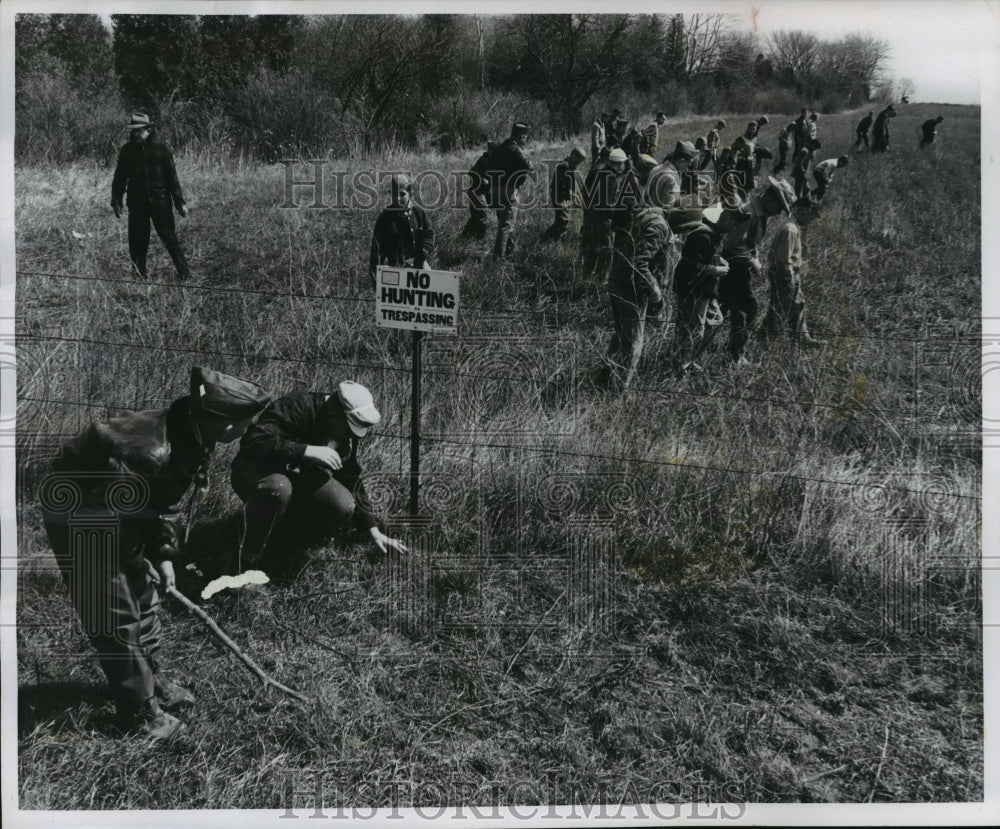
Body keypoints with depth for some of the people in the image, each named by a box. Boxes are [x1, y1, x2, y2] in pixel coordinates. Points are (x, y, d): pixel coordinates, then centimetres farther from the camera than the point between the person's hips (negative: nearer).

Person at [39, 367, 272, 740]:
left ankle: (152, 681, 36)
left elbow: (167, 502, 4)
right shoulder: (146, 452, -39)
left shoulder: (190, 439, -9)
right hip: (75, 515, -9)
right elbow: (113, 516, -30)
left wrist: (164, 556, 0)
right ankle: (140, 712, 10)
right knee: (116, 617, -3)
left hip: (114, 515, 9)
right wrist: (141, 561, -16)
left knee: (143, 598, 18)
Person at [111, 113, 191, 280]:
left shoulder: (161, 149, -2)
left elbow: (172, 177, 1)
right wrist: (116, 202, 8)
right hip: (137, 203, 2)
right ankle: (140, 273, 21)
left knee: (170, 238, -2)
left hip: (160, 202, -2)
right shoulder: (127, 151, 4)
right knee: (137, 241, 6)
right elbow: (119, 178, 10)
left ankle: (184, 273, 5)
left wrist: (179, 202, 0)